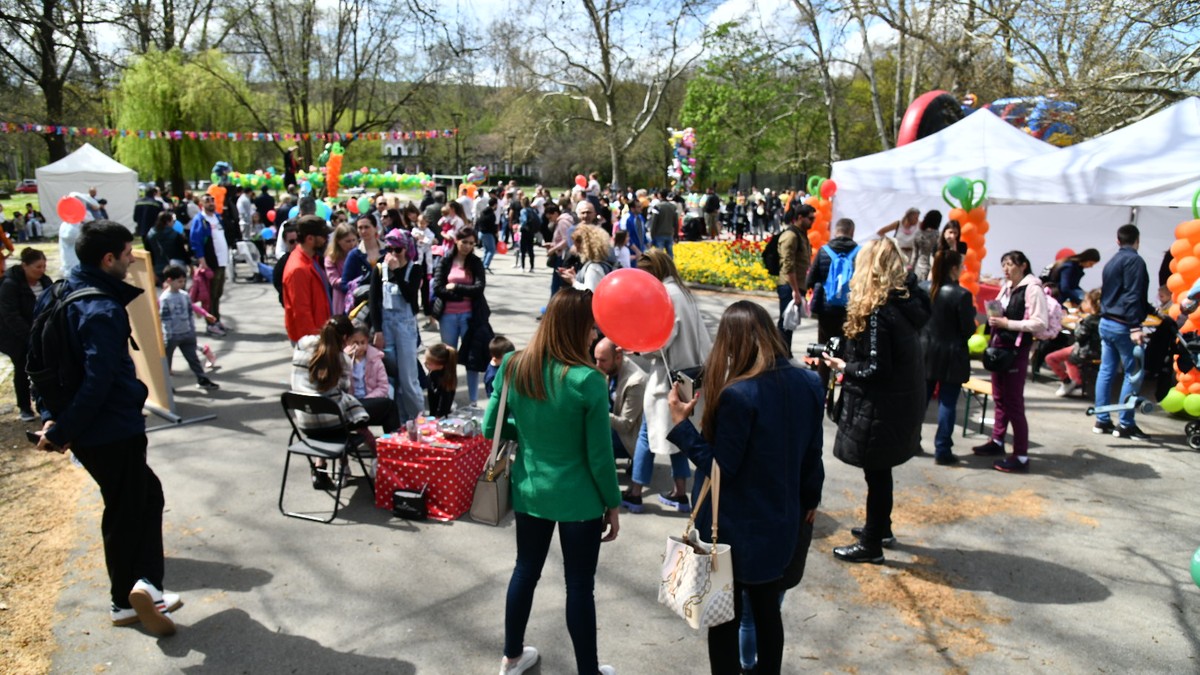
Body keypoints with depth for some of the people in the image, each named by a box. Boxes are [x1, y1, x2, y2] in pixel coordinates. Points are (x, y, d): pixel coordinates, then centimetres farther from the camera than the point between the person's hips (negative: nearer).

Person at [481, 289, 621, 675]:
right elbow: (599, 455, -16)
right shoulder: (588, 380, -22)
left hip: (529, 491, 5)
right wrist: (613, 504, -2)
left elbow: (491, 428, 2)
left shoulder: (513, 367, -7)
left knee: (525, 571, 22)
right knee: (580, 586, 11)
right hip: (578, 498, -5)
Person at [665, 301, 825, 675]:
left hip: (734, 530, -6)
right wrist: (810, 499, 20)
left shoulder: (738, 395, -26)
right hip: (779, 524, 6)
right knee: (767, 611, 22)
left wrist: (681, 425, -16)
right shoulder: (808, 383, -4)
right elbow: (812, 454, 6)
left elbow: (721, 467, -21)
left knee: (725, 618, 11)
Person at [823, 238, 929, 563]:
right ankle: (881, 528, 40)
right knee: (880, 471, 23)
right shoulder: (907, 302, 3)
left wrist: (844, 367, -9)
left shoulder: (878, 311, -23)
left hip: (881, 410, -9)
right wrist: (850, 362, 6)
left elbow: (876, 369, -24)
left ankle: (871, 545, 19)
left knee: (876, 474, 5)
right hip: (903, 402, 9)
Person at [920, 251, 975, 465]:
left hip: (926, 352, 5)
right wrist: (972, 312, 4)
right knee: (947, 402, 2)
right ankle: (942, 450, 6)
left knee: (921, 398, 15)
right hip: (951, 356, -5)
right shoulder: (962, 294, -17)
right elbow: (968, 330, -12)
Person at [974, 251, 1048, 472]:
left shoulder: (1032, 289, -12)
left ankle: (1021, 457, 0)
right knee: (999, 397, 17)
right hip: (999, 346, 8)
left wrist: (1007, 323, -21)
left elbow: (1040, 323, -19)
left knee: (1014, 403, -6)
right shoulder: (1007, 287, 12)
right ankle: (997, 441, 30)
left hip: (1017, 350, -8)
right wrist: (994, 318, 3)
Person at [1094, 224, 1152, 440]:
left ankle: (1102, 420, 13)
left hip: (1106, 323, 9)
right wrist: (1135, 327, -23)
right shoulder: (1134, 260, -11)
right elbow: (1133, 296, -19)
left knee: (1106, 371, 10)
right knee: (1133, 373, -3)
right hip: (1122, 325, -9)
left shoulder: (1112, 262, 15)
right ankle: (1126, 424, -2)